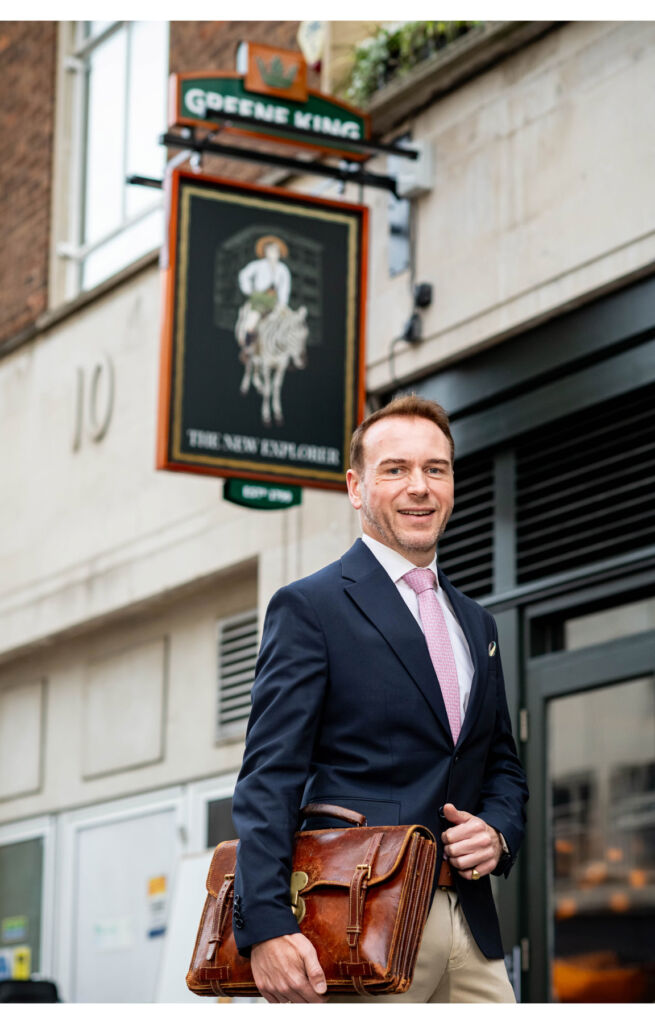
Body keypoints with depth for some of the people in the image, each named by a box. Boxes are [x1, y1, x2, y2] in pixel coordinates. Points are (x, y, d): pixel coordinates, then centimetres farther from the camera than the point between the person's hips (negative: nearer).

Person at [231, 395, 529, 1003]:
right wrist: (267, 927, -21)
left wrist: (498, 832, 2)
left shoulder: (476, 625, 20)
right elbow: (269, 779, -9)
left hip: (470, 924, 7)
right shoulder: (309, 607, -1)